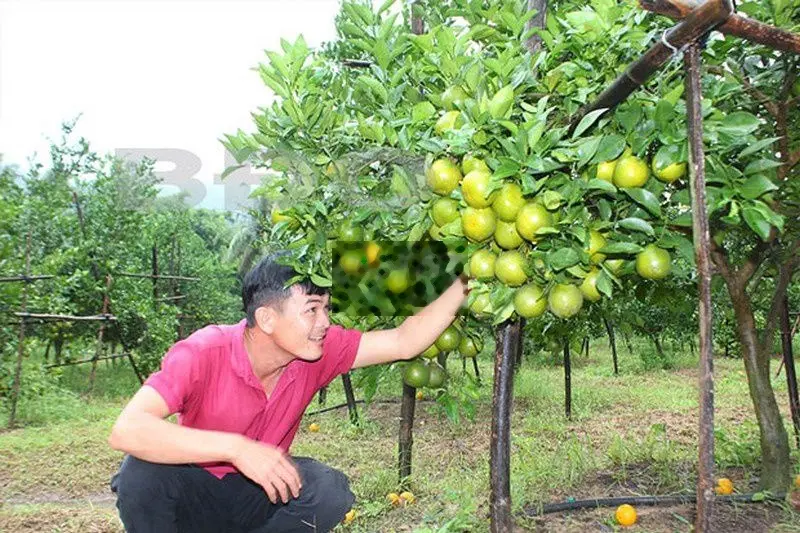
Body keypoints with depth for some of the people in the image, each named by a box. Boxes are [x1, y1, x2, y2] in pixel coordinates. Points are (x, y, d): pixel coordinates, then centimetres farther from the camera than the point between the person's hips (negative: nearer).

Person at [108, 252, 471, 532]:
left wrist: (462, 284, -25)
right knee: (142, 473, -33)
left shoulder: (318, 353, -16)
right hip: (192, 493, -3)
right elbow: (126, 431, -40)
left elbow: (403, 343, -17)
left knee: (331, 491, -25)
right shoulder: (203, 353, -28)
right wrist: (236, 448, -47)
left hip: (257, 494, 3)